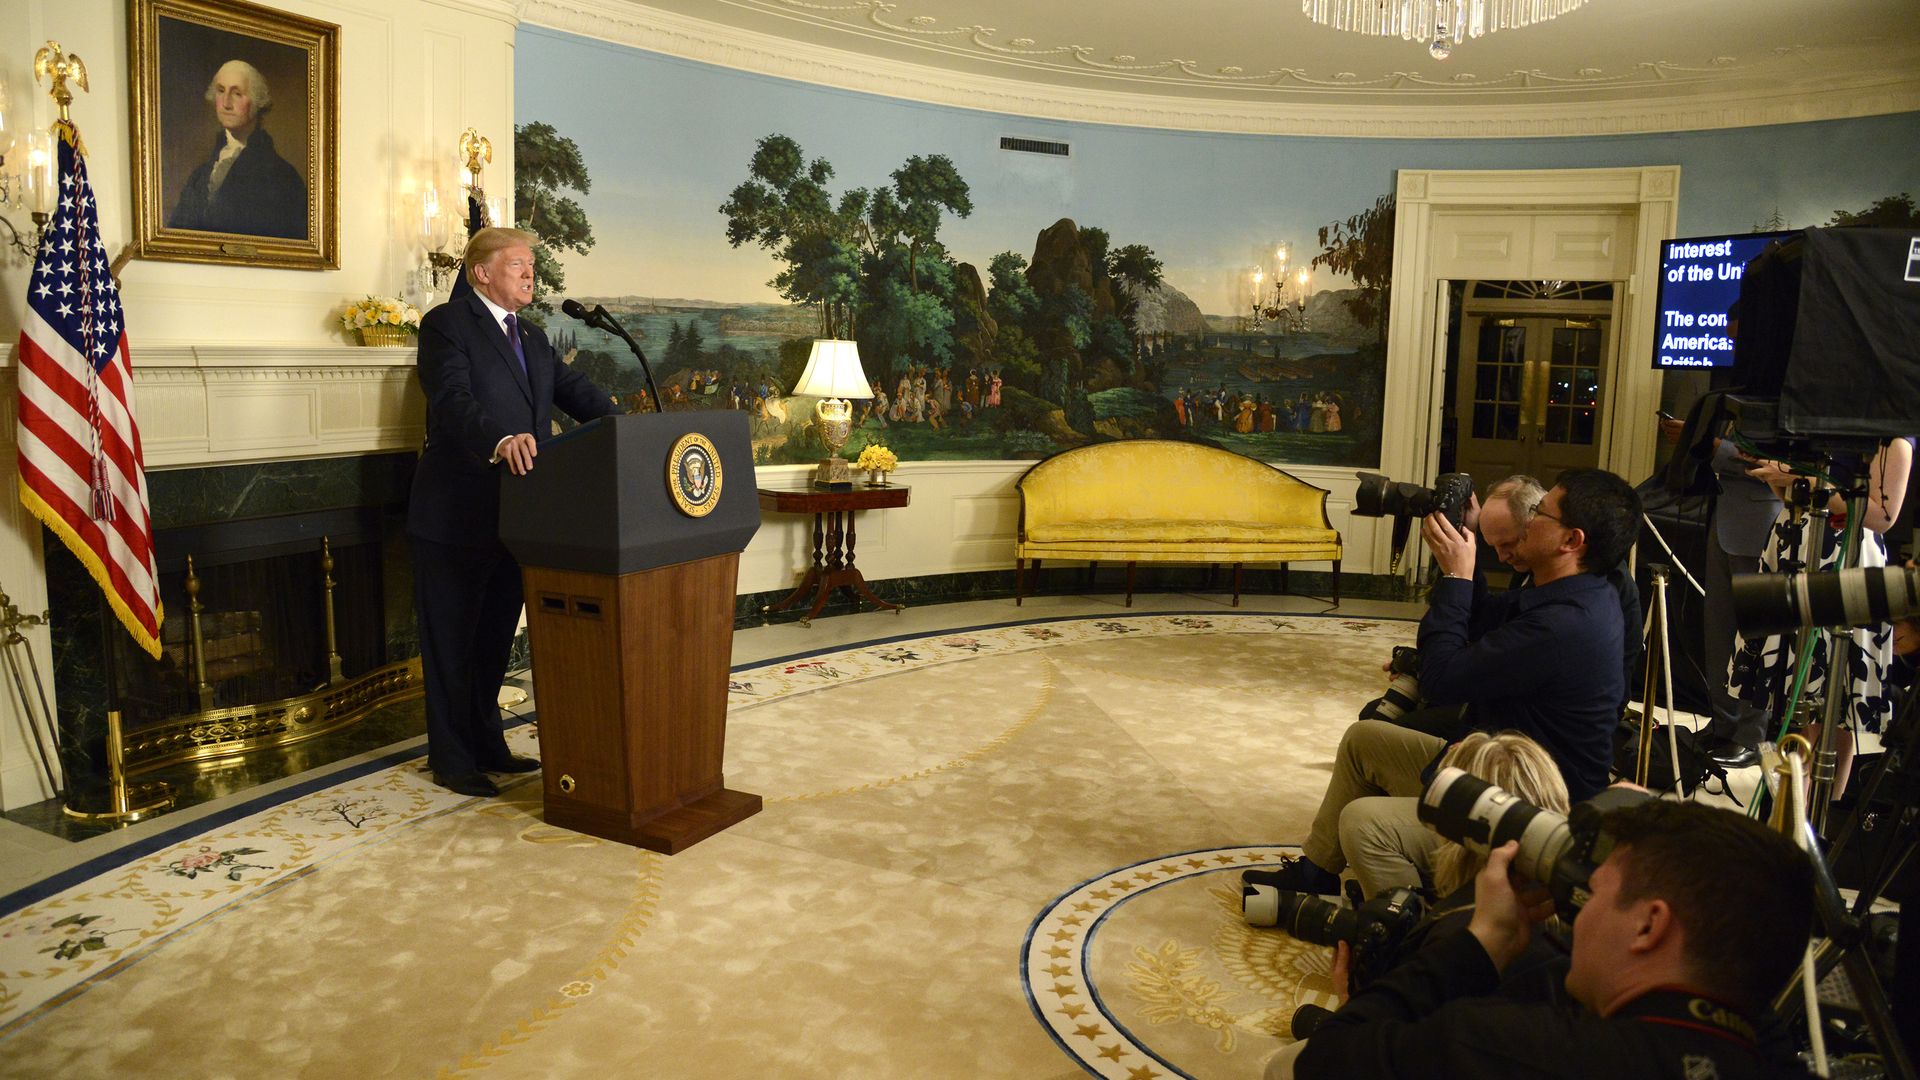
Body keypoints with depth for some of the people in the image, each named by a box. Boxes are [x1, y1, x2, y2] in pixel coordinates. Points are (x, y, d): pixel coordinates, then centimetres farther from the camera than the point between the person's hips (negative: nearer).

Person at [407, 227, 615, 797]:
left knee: (495, 640, 18)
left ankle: (486, 744, 31)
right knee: (451, 642, 4)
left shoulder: (532, 337, 16)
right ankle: (450, 758, 16)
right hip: (456, 516, -8)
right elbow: (452, 402, -24)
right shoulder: (447, 324, -9)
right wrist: (501, 439, -43)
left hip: (513, 514, 8)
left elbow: (576, 391, 7)